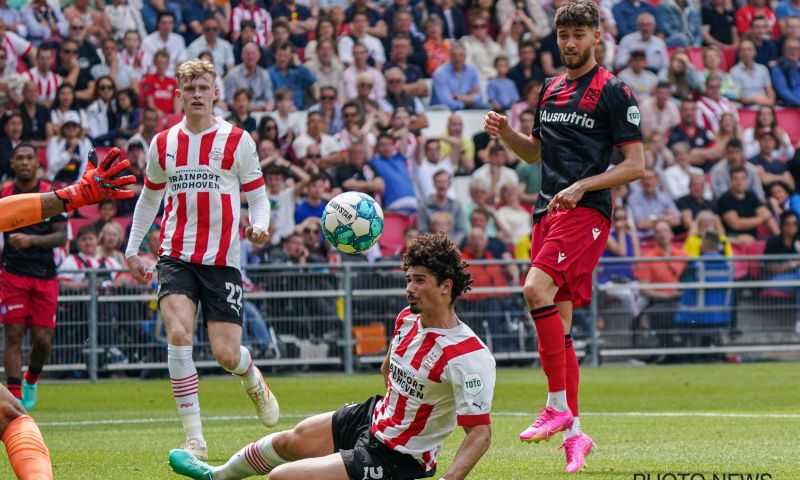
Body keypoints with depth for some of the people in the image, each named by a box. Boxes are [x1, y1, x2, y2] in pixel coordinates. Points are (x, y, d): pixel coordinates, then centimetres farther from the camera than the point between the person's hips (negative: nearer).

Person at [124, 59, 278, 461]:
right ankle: (194, 438, -14)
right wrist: (132, 249, 18)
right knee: (179, 335, -22)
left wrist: (260, 227, -17)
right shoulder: (163, 143, 9)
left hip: (222, 260, -1)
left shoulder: (237, 141, 1)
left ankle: (252, 380, 34)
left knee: (226, 354, -6)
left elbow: (257, 196, 4)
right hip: (176, 257, 2)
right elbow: (150, 197, 23)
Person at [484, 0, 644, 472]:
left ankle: (559, 405, -20)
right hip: (549, 212, 8)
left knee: (538, 287, -27)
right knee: (558, 319, 5)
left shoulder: (614, 92, -4)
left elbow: (636, 165, -7)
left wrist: (582, 186, -16)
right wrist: (505, 132, 9)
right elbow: (535, 151, 30)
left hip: (587, 211, -8)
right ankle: (574, 433, 10)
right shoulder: (552, 89, 18)